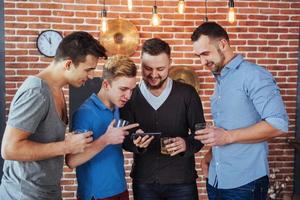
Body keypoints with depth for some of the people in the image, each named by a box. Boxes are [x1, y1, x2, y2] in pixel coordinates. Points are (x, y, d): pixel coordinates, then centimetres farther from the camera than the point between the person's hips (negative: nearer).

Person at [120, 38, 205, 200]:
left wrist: (187, 144, -23)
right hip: (143, 182, 1)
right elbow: (124, 138, 1)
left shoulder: (187, 93, -5)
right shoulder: (130, 95, 0)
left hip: (182, 181, -1)